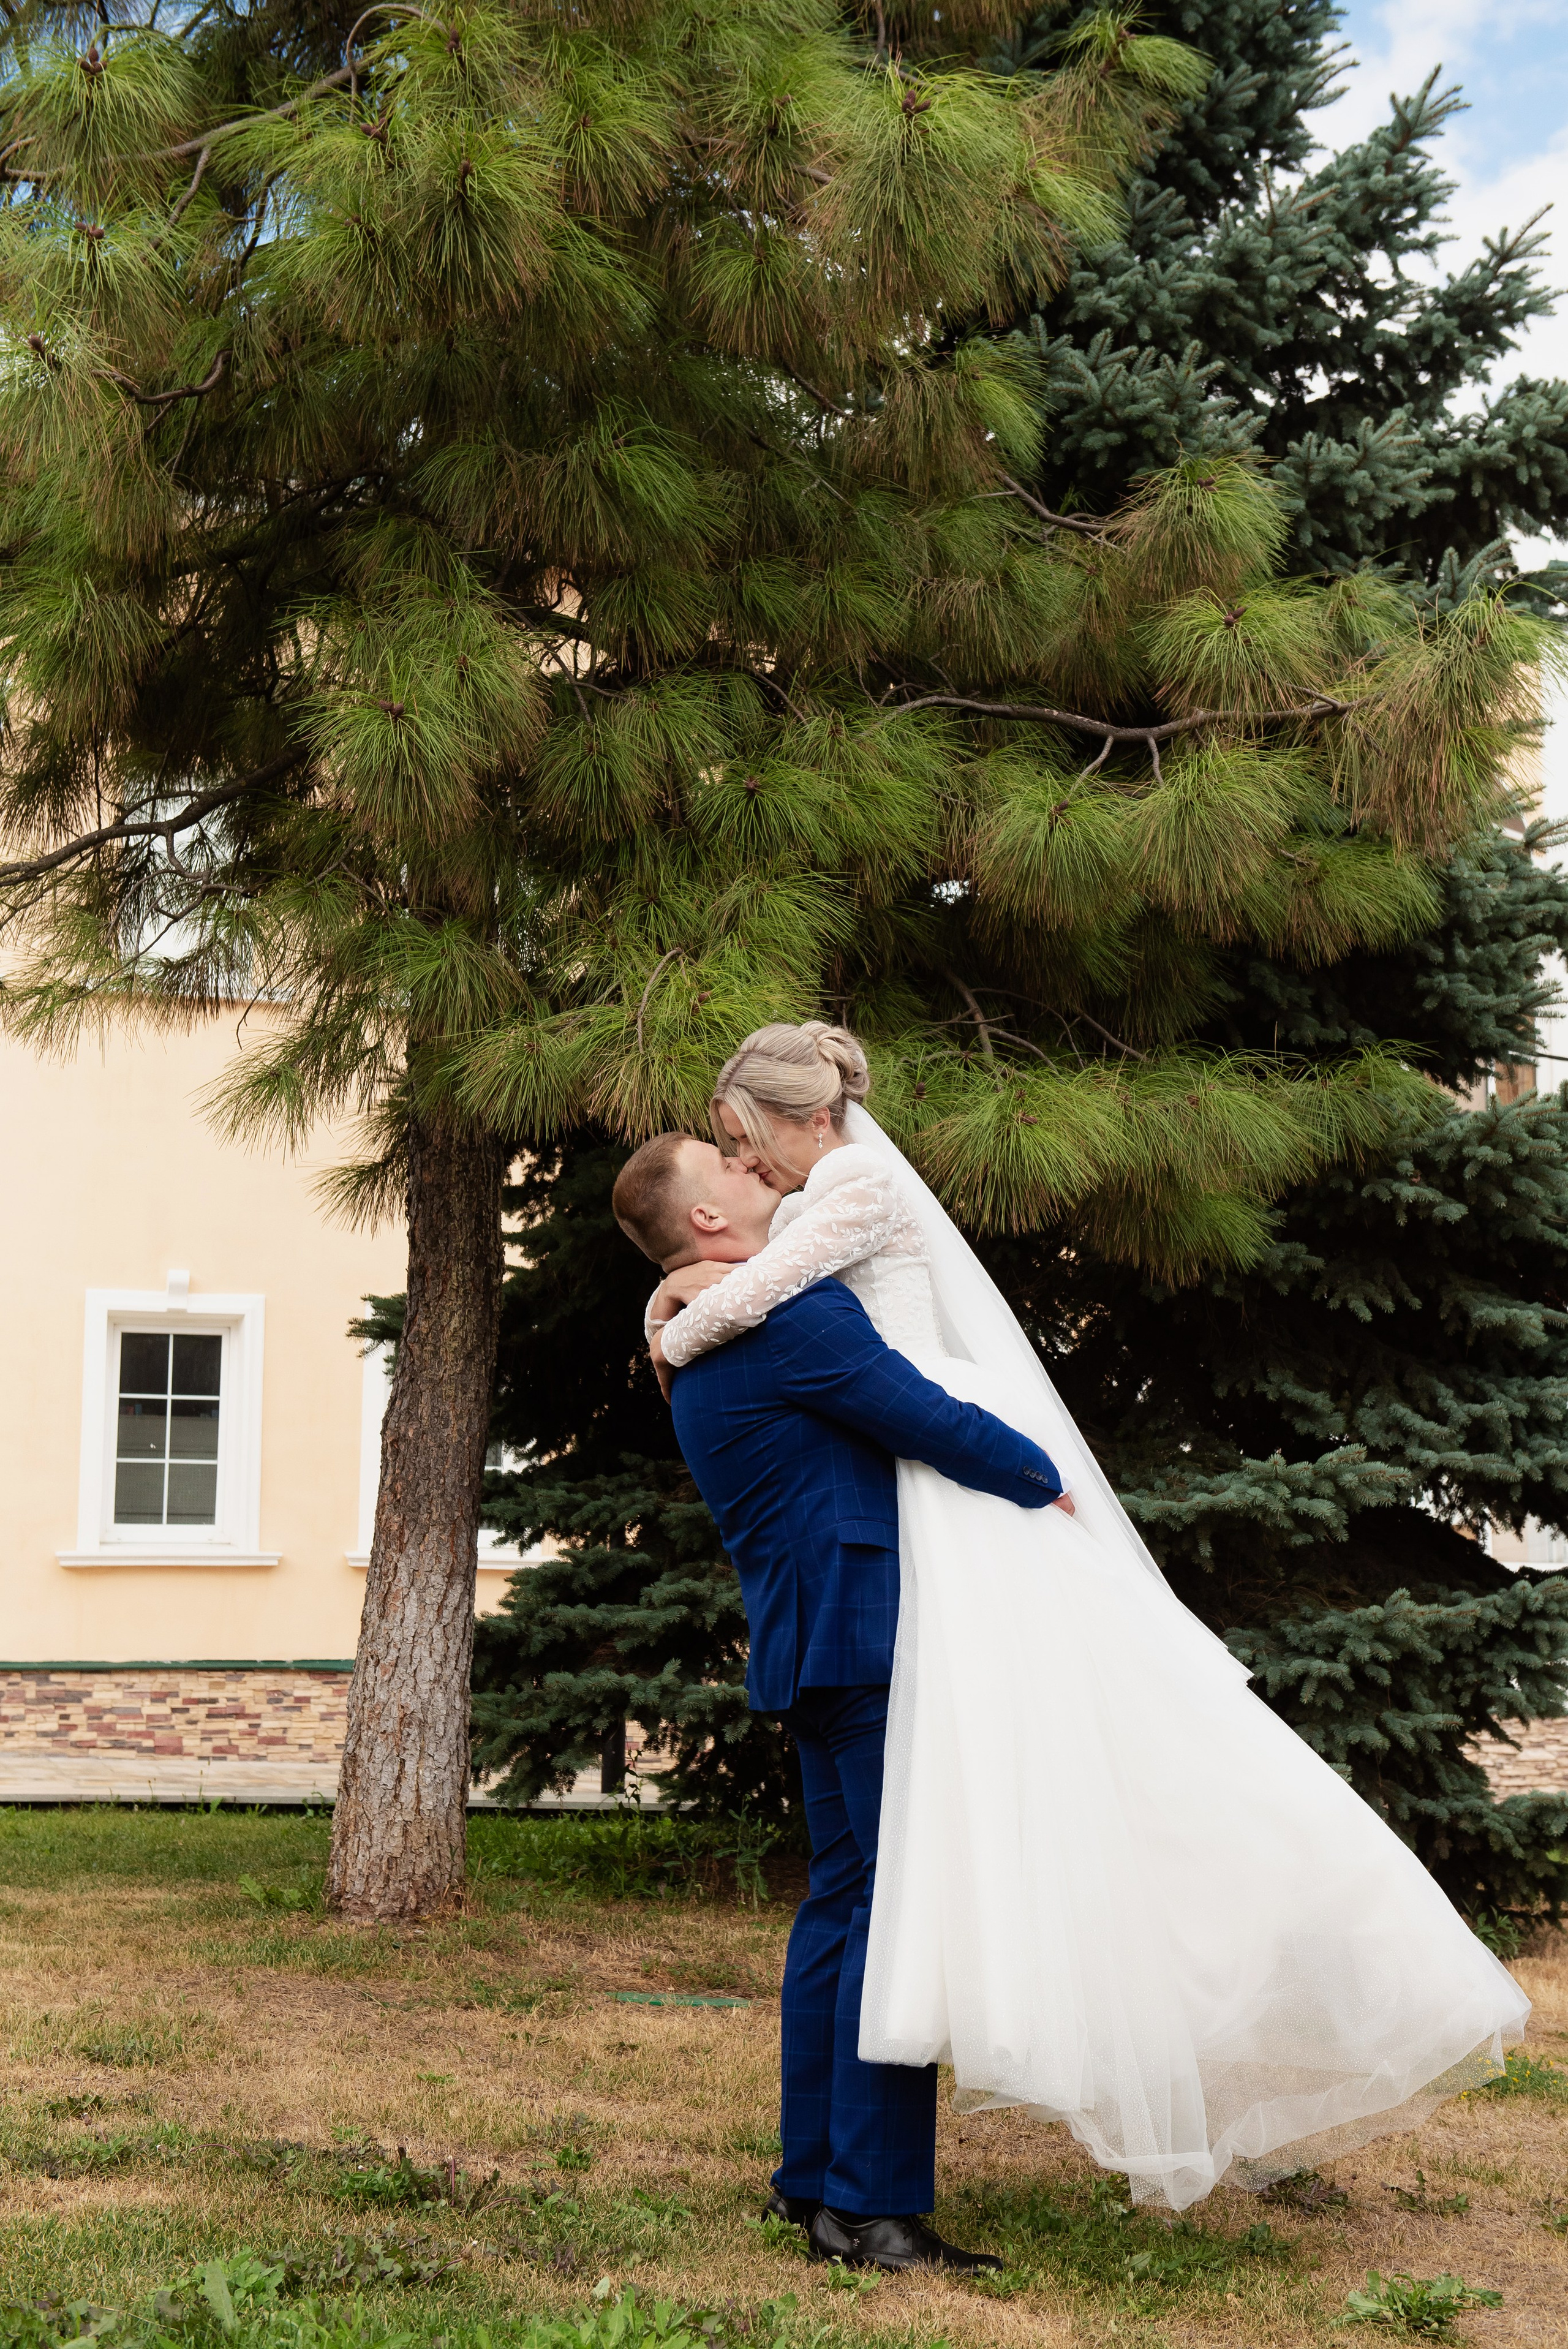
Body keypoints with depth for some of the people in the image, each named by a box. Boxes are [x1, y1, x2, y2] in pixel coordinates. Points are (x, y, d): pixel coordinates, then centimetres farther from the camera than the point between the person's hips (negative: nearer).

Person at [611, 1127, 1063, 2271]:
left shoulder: (706, 1341, 19)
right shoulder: (790, 1313, -15)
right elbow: (934, 1423, -15)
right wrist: (1046, 1480, 0)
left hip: (811, 1647, 11)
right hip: (870, 1630, -10)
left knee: (846, 1894, 14)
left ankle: (813, 2175, 18)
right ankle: (874, 2207, -11)